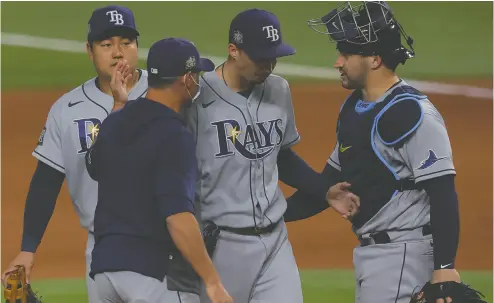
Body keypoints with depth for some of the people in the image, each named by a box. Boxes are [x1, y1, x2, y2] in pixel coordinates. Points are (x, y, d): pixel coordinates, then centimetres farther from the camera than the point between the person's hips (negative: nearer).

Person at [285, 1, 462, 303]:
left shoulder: (412, 114, -17)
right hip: (370, 252, 10)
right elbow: (331, 182, 20)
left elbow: (443, 195, -20)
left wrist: (445, 267, -26)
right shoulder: (353, 108, 13)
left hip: (405, 254, -10)